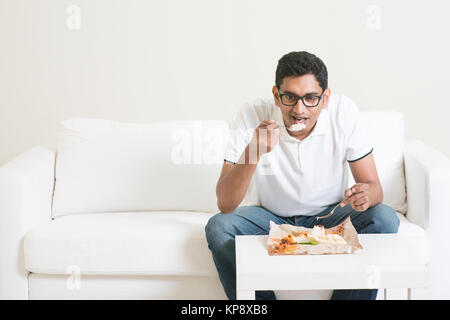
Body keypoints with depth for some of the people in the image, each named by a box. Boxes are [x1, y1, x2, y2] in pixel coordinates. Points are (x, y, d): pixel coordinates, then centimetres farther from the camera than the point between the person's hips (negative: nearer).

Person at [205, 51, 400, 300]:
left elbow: (374, 187, -13)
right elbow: (225, 205, -25)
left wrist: (365, 195, -38)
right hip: (272, 219, 0)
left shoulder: (343, 112, -18)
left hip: (329, 215, 1)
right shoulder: (252, 116, -21)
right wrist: (253, 152, -41)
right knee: (218, 228, -26)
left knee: (384, 220, -25)